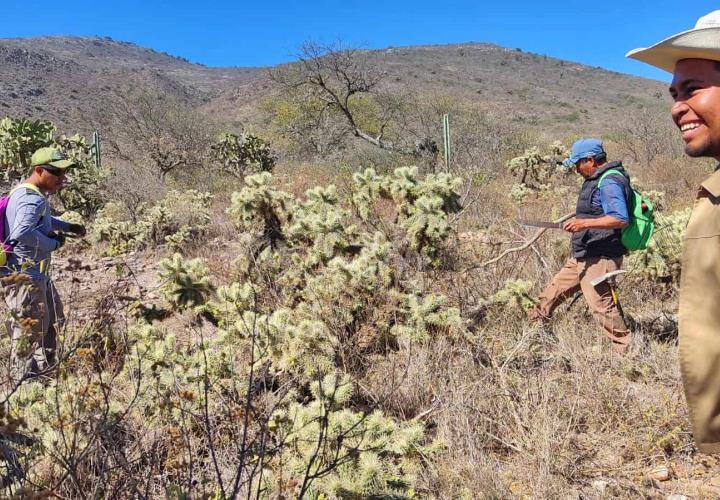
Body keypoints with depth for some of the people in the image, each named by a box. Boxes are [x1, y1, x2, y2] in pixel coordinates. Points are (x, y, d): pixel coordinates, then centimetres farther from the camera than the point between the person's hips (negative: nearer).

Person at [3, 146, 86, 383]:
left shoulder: (29, 193, 9)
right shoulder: (33, 199, -24)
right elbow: (22, 232, -41)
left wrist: (68, 226, 18)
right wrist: (53, 243, -25)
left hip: (36, 274, 11)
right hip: (24, 277, -11)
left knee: (53, 319, 23)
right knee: (28, 331, 3)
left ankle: (44, 368, 40)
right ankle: (23, 382, 19)